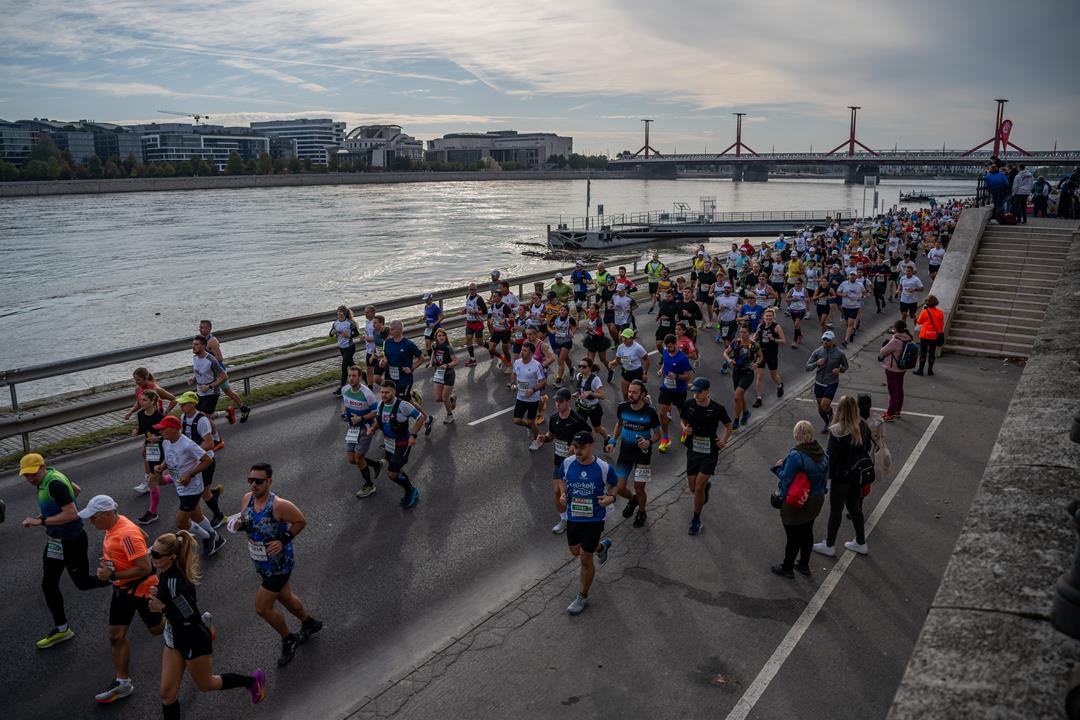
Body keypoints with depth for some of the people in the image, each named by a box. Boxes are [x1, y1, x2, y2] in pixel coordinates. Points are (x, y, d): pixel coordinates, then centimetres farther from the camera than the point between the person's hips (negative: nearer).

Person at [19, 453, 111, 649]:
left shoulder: (54, 484, -26)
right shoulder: (49, 476, 2)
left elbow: (72, 514, -33)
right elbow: (76, 490, 19)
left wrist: (40, 521, -30)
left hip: (72, 542, -9)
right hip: (55, 542, 9)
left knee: (83, 583, 6)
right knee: (48, 585, 12)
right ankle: (61, 629, 24)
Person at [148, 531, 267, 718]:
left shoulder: (175, 582, -33)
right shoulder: (165, 572, -6)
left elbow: (192, 617, -30)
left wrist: (162, 608, -27)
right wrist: (159, 594, -3)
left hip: (194, 641, -8)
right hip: (175, 639, 8)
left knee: (206, 685, 17)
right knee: (167, 693, 10)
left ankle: (253, 680, 38)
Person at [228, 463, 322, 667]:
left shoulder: (279, 505, -28)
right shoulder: (247, 499, -7)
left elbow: (301, 521, -16)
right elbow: (245, 522, 9)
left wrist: (284, 541, -22)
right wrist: (239, 525, -13)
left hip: (278, 564, -7)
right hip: (260, 563, 7)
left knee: (262, 608, 0)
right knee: (285, 597, 24)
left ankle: (288, 639, 24)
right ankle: (309, 623, 49)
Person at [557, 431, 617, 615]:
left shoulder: (604, 468, -19)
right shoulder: (567, 463, -12)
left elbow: (614, 485, 0)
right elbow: (562, 479, 10)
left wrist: (611, 497, -20)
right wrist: (563, 494, -10)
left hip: (594, 519, -4)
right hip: (573, 516, 4)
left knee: (585, 559, 3)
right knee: (575, 551, 23)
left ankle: (582, 598, 24)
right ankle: (602, 546, 55)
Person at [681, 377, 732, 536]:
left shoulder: (718, 409, -13)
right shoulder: (689, 404, -7)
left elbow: (729, 426, 3)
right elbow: (682, 420, 11)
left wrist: (724, 440, -12)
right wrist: (685, 428, -11)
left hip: (710, 453, -3)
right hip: (693, 451, 3)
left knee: (698, 488, -7)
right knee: (692, 488, 11)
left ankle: (696, 520, 14)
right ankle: (706, 485, 49)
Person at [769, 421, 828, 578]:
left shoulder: (796, 456, -28)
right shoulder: (822, 454, -4)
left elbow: (786, 478, -23)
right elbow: (825, 477, 5)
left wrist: (779, 467, -6)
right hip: (816, 500, 7)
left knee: (793, 536, 8)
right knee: (807, 532, 22)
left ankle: (787, 568, 24)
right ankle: (804, 565, 37)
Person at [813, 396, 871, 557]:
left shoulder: (837, 431, -24)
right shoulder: (863, 427, -5)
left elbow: (831, 456, -21)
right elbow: (867, 449, 6)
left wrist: (826, 476, -9)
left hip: (841, 476, -6)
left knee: (836, 510, 8)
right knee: (855, 508, 22)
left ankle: (829, 546, 22)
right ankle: (861, 543, 34)